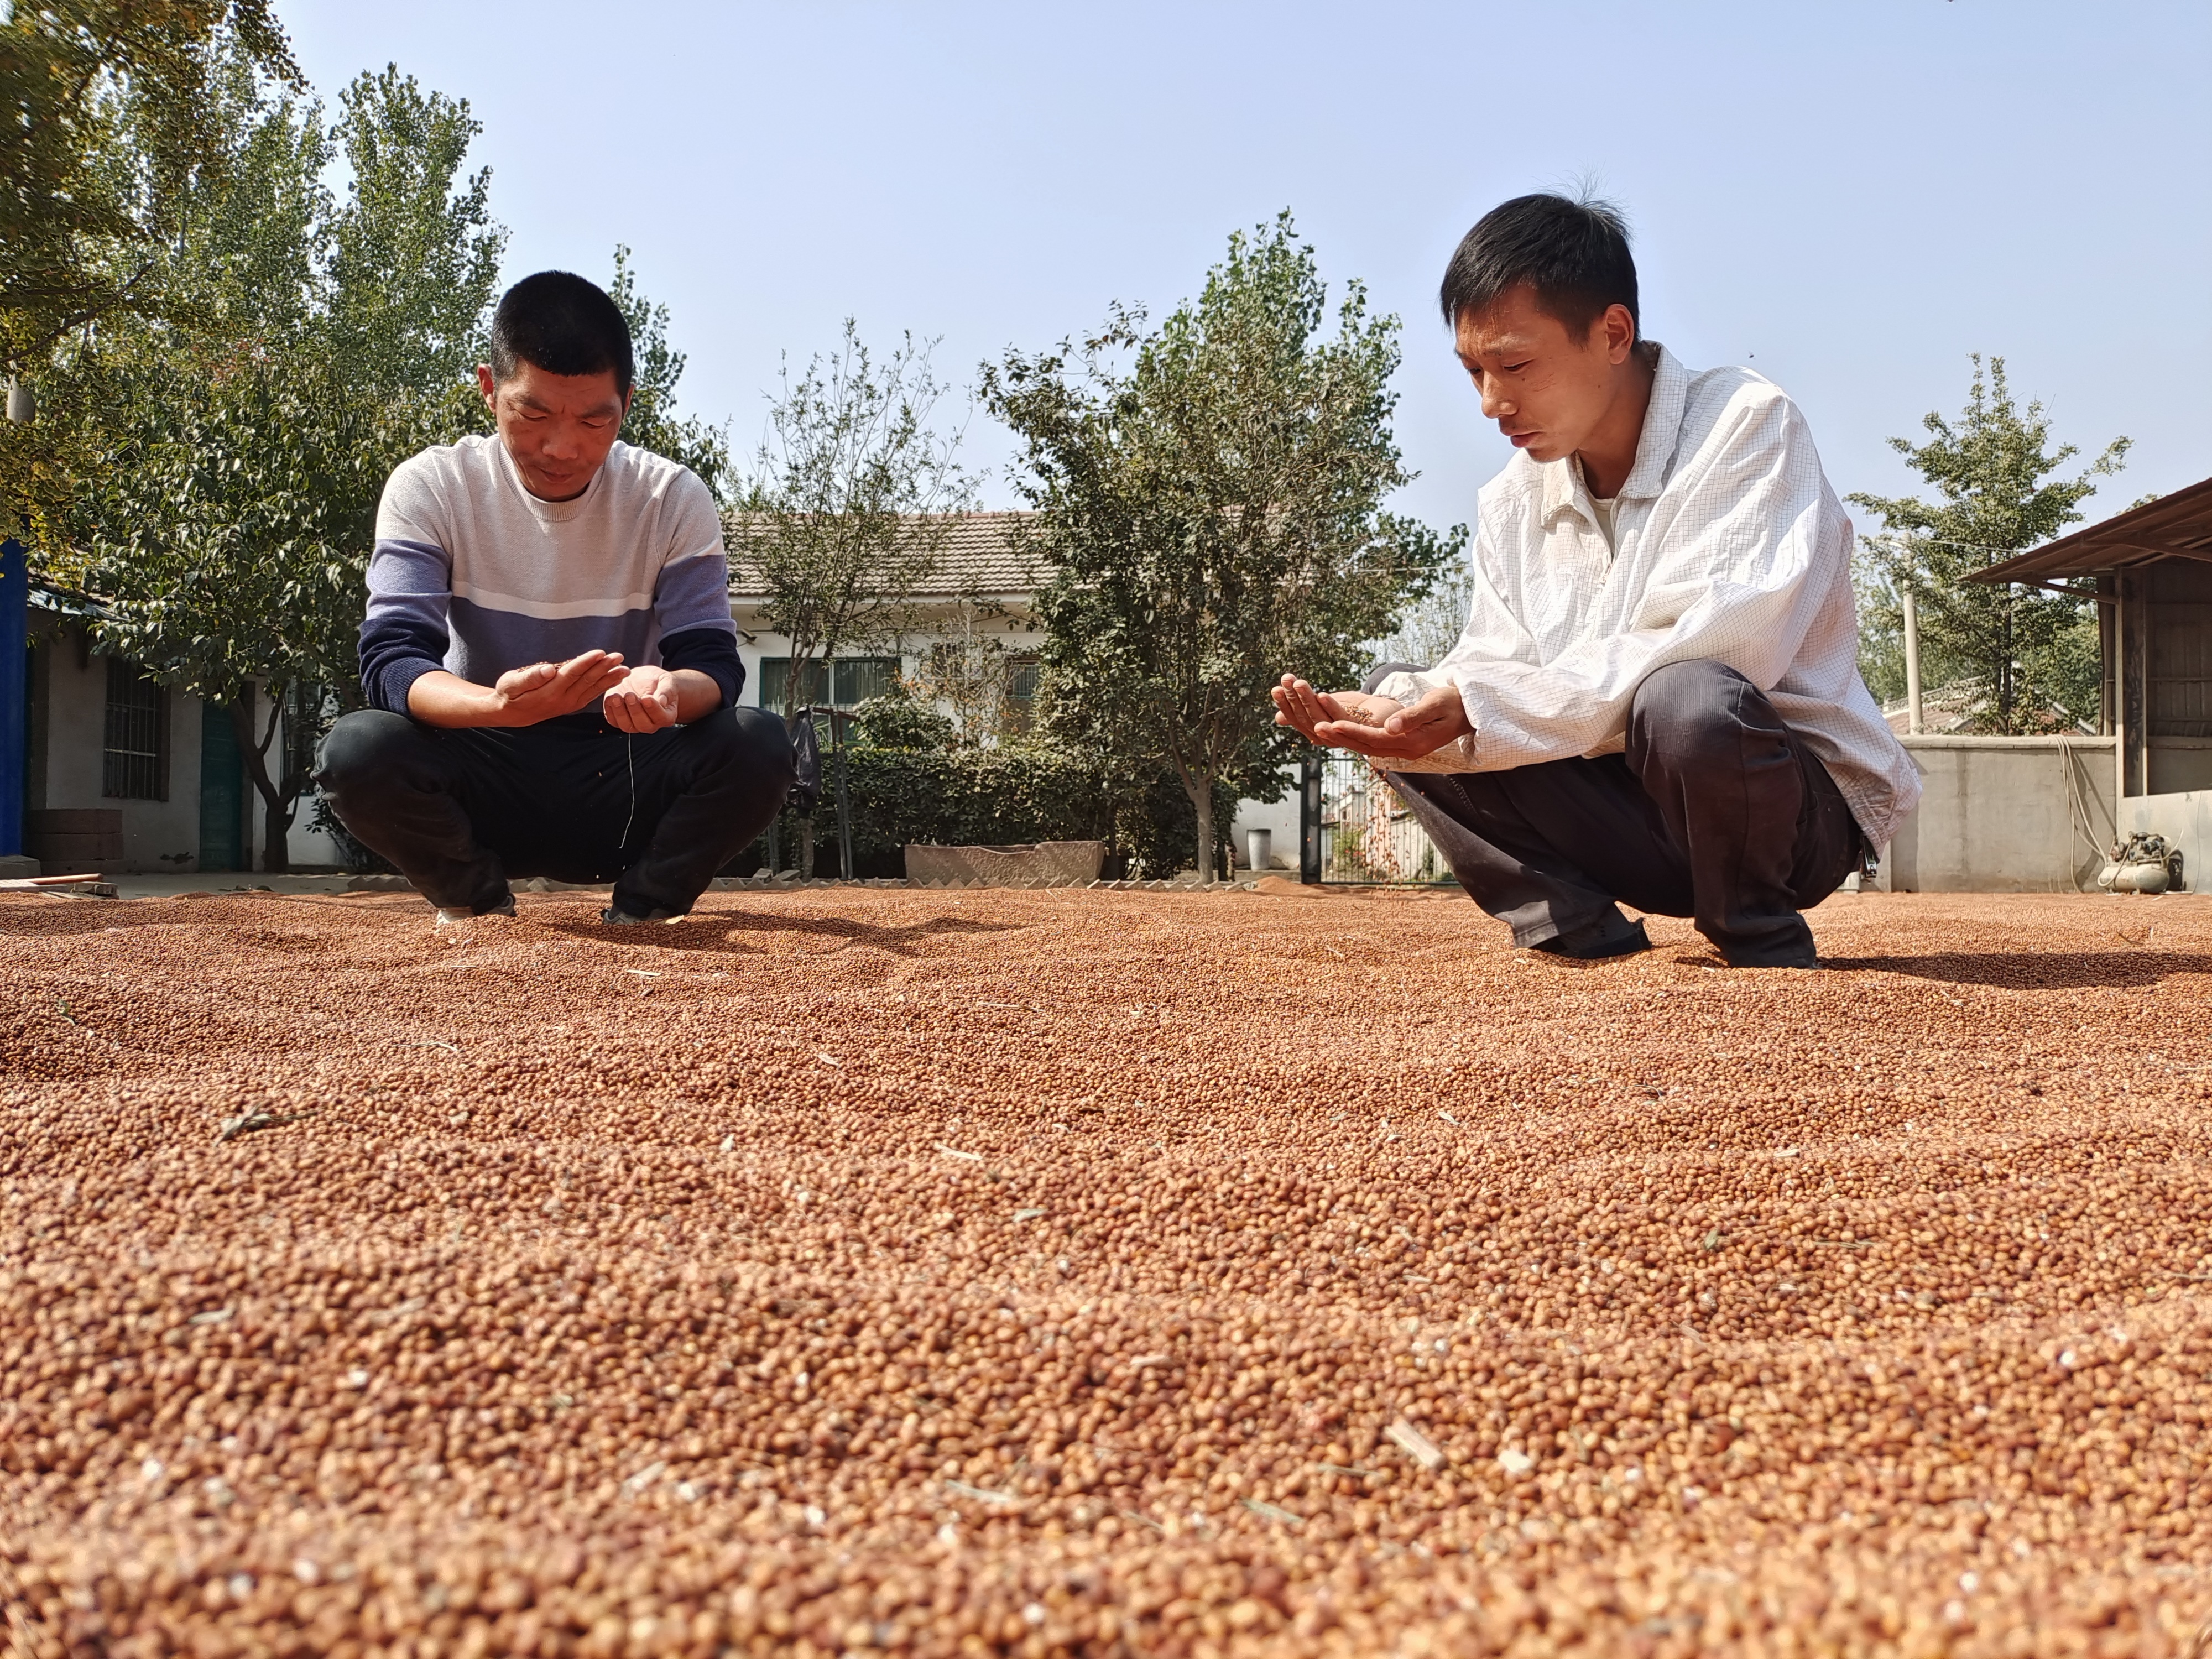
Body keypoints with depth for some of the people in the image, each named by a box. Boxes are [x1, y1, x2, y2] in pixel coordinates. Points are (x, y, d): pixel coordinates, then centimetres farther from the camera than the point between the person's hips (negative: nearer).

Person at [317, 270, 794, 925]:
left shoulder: (674, 498, -6)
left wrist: (670, 691, -38)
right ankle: (479, 900, -2)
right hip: (482, 784, 0)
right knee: (357, 750, -30)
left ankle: (642, 908, -3)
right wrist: (501, 706, -43)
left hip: (623, 788, 0)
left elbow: (715, 664, -11)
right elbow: (390, 661, -20)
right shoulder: (430, 487, -9)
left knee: (759, 746, -28)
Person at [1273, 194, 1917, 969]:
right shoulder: (1510, 503, 7)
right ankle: (1587, 938, -7)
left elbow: (1717, 648, -27)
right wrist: (1393, 715, -22)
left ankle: (1766, 953, -10)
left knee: (1686, 701, -39)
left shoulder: (1745, 425, -14)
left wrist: (1479, 704, -29)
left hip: (1807, 806, -5)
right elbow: (1497, 674, 1)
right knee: (1397, 689, -6)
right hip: (1630, 818, 6)